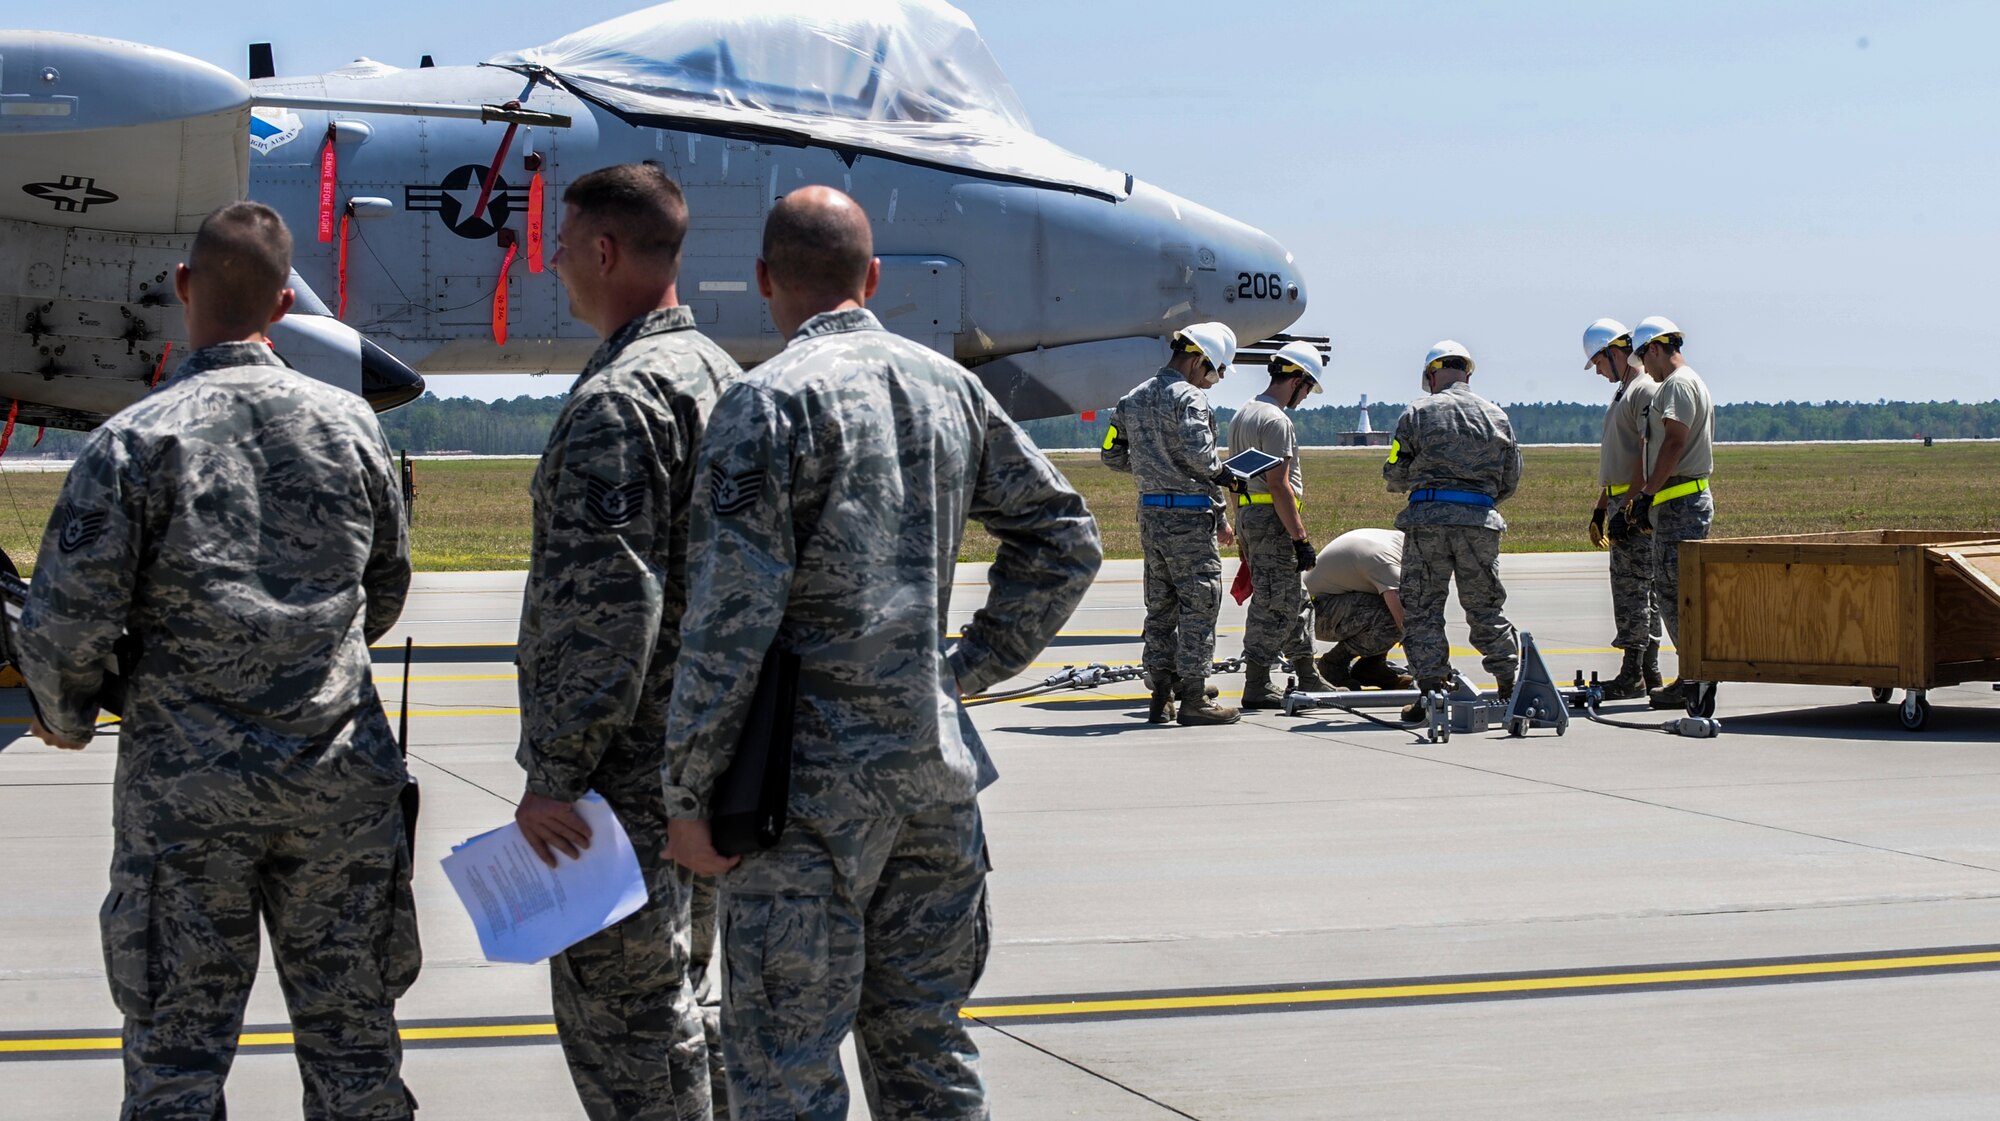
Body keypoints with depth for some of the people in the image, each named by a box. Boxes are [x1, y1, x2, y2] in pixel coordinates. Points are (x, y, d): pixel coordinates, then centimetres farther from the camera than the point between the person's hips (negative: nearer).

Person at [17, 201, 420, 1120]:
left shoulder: (134, 441, -11)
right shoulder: (350, 424, 2)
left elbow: (65, 625, -12)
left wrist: (67, 719, 10)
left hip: (186, 791, -3)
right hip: (341, 778, 3)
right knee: (352, 1044, 11)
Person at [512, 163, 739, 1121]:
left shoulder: (619, 397, -17)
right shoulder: (719, 375, 14)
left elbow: (603, 602, -24)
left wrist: (554, 771, -21)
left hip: (628, 770, -10)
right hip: (702, 749, 10)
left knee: (615, 1015, -4)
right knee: (664, 999, 20)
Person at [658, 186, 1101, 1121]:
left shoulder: (770, 402, -11)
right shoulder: (951, 388, 9)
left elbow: (731, 622, -16)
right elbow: (1064, 537, 17)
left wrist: (688, 796, -10)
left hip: (814, 780, -6)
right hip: (938, 763, 6)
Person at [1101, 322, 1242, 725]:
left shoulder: (1133, 399, 12)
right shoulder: (1188, 397, -13)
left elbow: (1113, 456, 16)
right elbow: (1198, 453, -25)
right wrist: (1222, 473, -7)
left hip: (1150, 510, 8)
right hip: (1189, 513, -8)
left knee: (1161, 604, 13)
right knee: (1199, 604, -1)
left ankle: (1161, 695, 15)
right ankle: (1193, 698, 0)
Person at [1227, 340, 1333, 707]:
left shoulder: (1242, 415, 16)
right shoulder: (1276, 420, -15)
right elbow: (1278, 485, -20)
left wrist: (1242, 530, 25)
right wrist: (1302, 539, -18)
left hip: (1248, 515, 10)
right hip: (1273, 520, -10)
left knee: (1292, 602, 16)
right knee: (1273, 606, -5)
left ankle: (1308, 679, 22)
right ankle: (1257, 687, -3)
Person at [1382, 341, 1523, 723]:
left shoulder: (1418, 412, 3)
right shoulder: (1497, 416, 13)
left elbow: (1395, 475, 5)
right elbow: (1510, 480, 15)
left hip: (1427, 518, -3)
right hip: (1480, 520, 3)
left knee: (1422, 606, 4)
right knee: (1486, 606, 14)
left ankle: (1431, 689, -2)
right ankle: (1509, 685, 15)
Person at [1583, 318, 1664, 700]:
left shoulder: (1647, 390, -11)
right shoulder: (1622, 393, 21)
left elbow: (1649, 454, -19)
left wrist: (1629, 508, -22)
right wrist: (1599, 510, 25)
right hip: (1621, 503, 10)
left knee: (1632, 587, -10)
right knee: (1639, 590, 11)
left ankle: (1632, 675, -10)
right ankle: (1649, 671, 14)